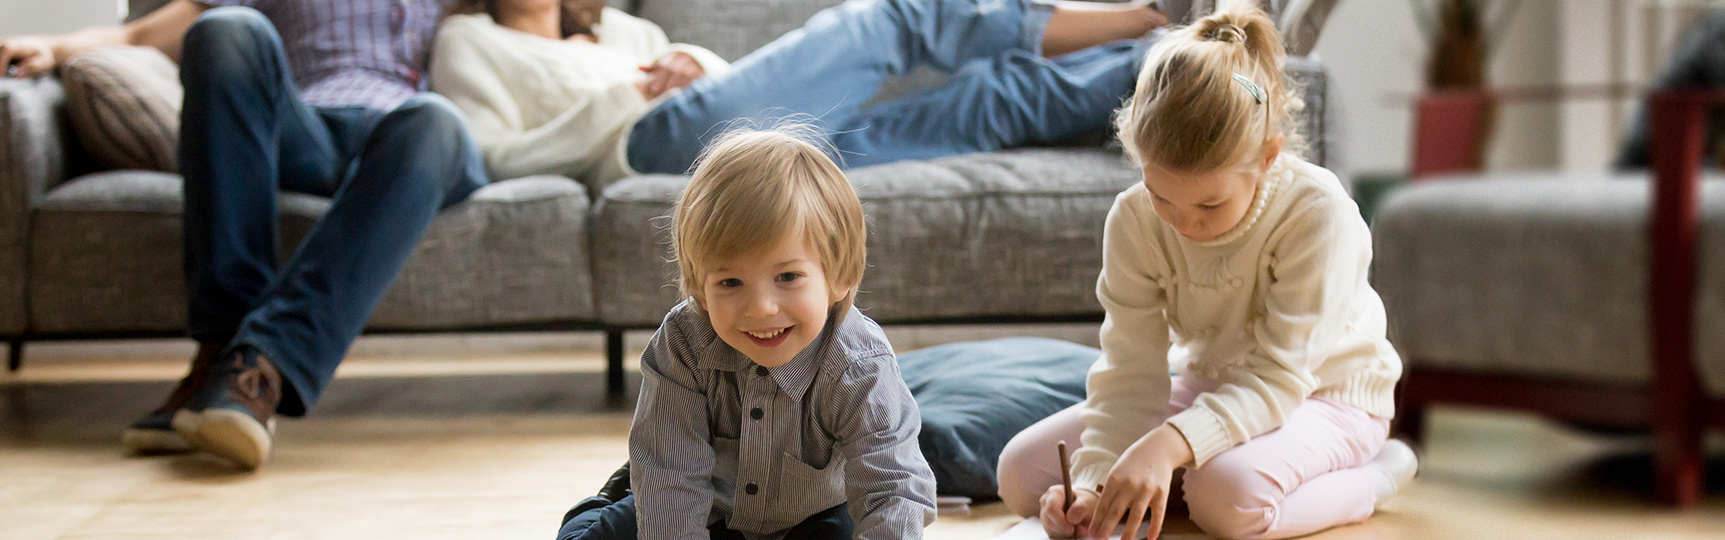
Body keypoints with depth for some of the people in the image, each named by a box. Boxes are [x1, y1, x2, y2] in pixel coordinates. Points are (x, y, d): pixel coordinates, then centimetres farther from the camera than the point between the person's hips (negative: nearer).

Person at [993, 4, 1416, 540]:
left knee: (1228, 494, -39)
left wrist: (1169, 444, -48)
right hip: (1205, 387, 5)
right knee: (1021, 472, -10)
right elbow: (1132, 370, -17)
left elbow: (1280, 376, -32)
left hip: (1322, 394, -5)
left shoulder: (1319, 214, -30)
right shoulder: (1134, 220, -17)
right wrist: (1095, 482, -35)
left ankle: (1369, 478, -9)